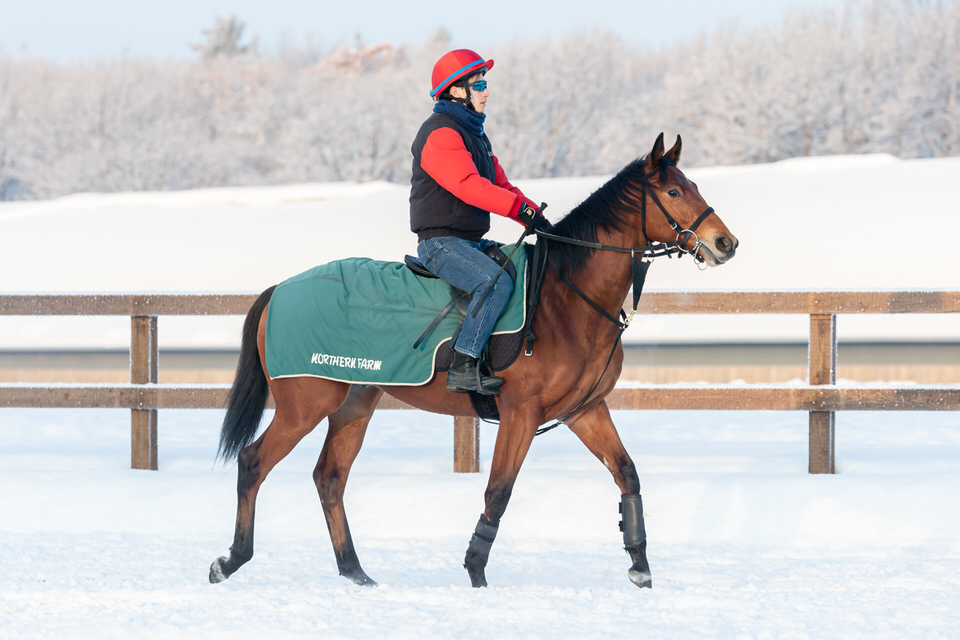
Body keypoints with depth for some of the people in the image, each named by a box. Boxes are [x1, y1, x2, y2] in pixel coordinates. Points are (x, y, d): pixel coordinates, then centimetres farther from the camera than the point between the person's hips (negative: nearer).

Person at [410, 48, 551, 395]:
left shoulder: (474, 134, 20)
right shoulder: (440, 134, -13)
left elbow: (500, 185, 19)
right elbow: (468, 186, -26)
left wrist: (537, 217, 3)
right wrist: (523, 210, -31)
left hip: (472, 242, 10)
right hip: (442, 242, -10)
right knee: (497, 282, -30)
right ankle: (463, 367, -31)